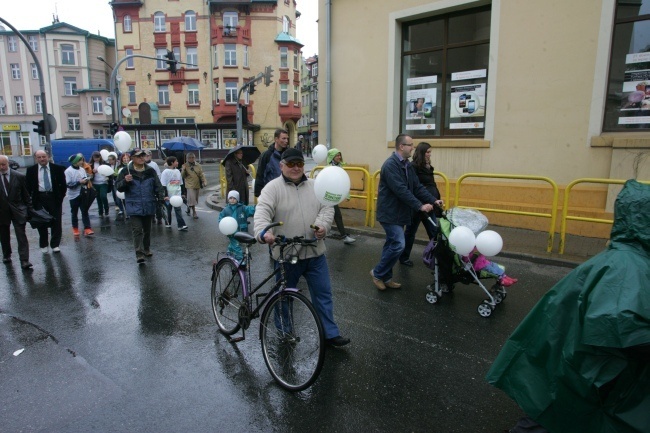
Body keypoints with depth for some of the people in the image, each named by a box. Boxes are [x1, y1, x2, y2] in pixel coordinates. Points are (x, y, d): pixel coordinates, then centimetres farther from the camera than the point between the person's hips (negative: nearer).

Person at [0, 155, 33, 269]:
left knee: (21, 236, -5)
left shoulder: (19, 176, -4)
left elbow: (26, 194, 2)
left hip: (17, 210, -2)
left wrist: (29, 209, 1)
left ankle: (24, 261, -6)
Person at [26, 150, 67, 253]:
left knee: (56, 222, 2)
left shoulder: (57, 168, -1)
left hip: (54, 197, -1)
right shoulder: (31, 170, 2)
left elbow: (63, 184, 4)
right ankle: (43, 245, 22)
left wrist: (61, 196, 0)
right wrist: (31, 198, 0)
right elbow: (28, 186, 6)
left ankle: (55, 244, 11)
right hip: (39, 198, 1)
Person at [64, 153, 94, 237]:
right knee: (74, 213, 9)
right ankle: (75, 229, 22)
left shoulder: (82, 169, 4)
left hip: (83, 194, 4)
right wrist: (79, 182, -21)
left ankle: (87, 229, -3)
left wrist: (86, 181, -9)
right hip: (74, 195, -4)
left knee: (85, 211, -1)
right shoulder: (68, 171, -10)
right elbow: (68, 184, -15)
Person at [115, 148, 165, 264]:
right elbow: (118, 187, -1)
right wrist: (125, 181, -21)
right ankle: (139, 255, -10)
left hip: (149, 206, 3)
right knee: (137, 231, -9)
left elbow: (158, 186, 7)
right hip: (134, 207, -3)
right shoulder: (126, 171, -2)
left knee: (147, 229, 17)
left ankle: (146, 249, 34)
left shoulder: (150, 171, 5)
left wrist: (161, 197, -7)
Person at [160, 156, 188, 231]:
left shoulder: (177, 171, 8)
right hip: (169, 195, -4)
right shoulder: (165, 172, -9)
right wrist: (165, 195, -14)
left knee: (178, 209, -1)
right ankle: (168, 223, 27)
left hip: (177, 194, 4)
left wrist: (182, 193, 17)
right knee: (169, 209, 11)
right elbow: (163, 185, -11)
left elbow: (181, 183, 16)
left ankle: (181, 225, -4)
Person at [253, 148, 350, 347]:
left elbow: (327, 208, 4)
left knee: (323, 293, 9)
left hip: (315, 253, 4)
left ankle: (330, 333, 23)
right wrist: (264, 232, -40)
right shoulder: (273, 187, -8)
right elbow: (262, 212, -21)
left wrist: (323, 225, -17)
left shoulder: (314, 186, 7)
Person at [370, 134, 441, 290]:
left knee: (392, 244, 13)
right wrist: (420, 206, -26)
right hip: (390, 213, -9)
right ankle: (377, 273, 5)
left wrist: (433, 200, -2)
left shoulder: (407, 165, 10)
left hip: (399, 212, 9)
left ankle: (385, 277, 22)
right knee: (398, 244, -12)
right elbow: (401, 190, -26)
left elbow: (417, 187, 9)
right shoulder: (390, 165, -19)